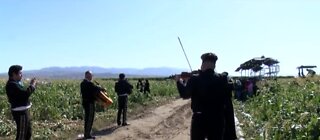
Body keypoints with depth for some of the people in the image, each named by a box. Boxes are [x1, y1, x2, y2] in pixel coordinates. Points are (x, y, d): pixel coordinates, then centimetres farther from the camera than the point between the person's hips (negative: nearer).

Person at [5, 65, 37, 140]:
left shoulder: (16, 83, 13)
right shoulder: (12, 85, -20)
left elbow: (23, 94, 16)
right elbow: (26, 94, -28)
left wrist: (31, 85, 6)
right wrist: (32, 85, -14)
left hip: (23, 111, 10)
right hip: (20, 112, -10)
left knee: (28, 132, 21)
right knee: (21, 134, -1)